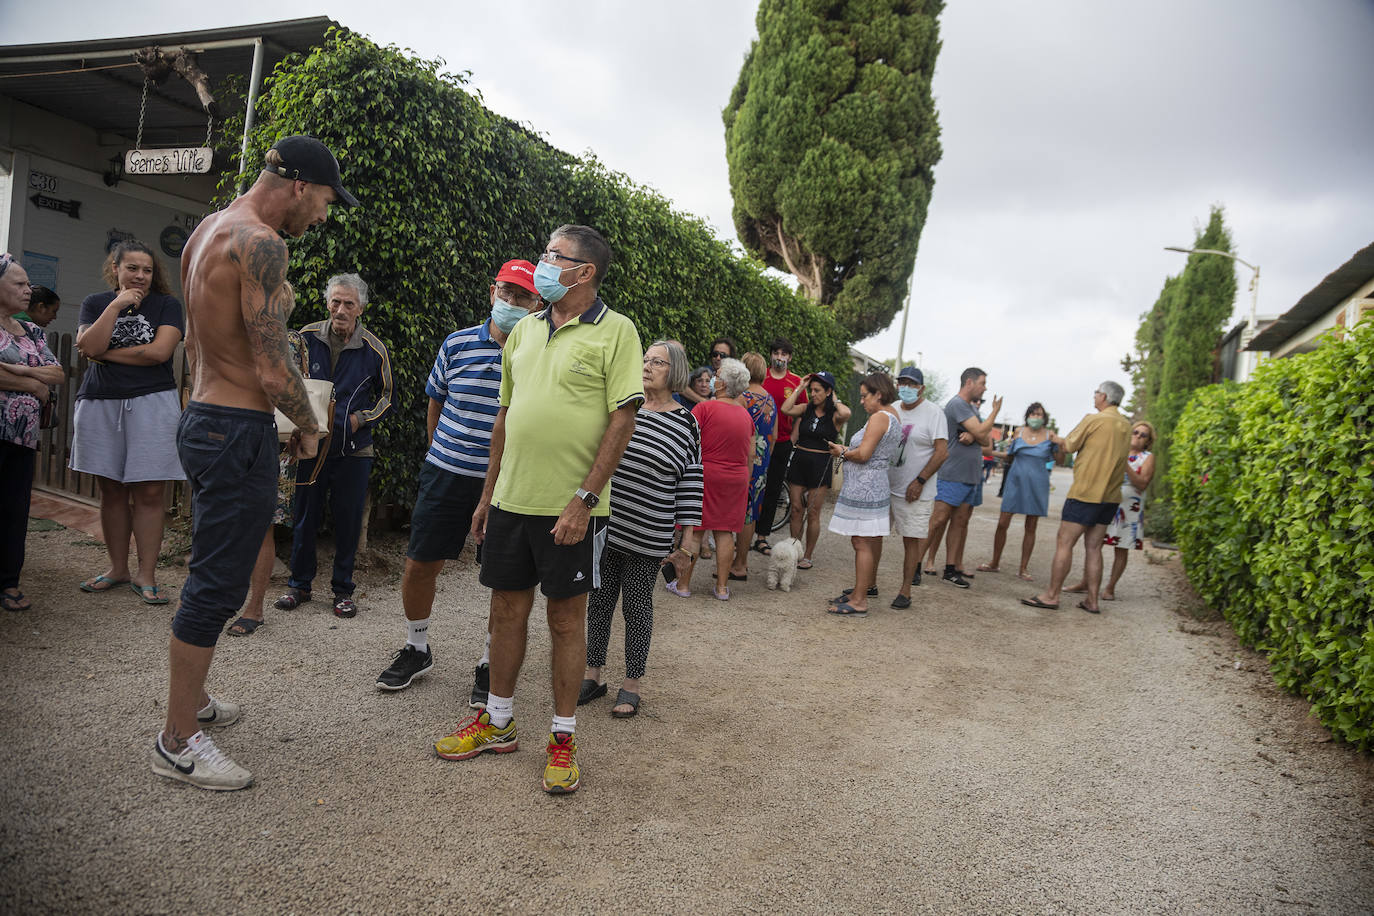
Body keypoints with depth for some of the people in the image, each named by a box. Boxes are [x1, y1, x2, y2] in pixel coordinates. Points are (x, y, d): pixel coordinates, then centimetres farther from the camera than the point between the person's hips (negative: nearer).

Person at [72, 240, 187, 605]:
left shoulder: (165, 305, 4)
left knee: (149, 492, -5)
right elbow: (90, 347, -6)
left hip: (152, 403, -3)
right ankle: (117, 568, 18)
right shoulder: (96, 303, 11)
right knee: (112, 491, 7)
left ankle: (146, 574, 1)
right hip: (100, 404, 3)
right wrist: (117, 306, -9)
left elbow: (160, 351, -10)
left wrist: (107, 353, -4)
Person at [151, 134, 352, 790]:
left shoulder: (206, 230, 13)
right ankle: (178, 742, 12)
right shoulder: (260, 242, -18)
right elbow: (274, 371, -22)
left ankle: (192, 699, 36)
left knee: (212, 577, 21)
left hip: (202, 418, 10)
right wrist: (308, 429, -5)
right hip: (239, 432, -10)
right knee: (216, 587, -1)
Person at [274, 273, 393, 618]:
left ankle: (343, 589, 19)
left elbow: (385, 396, 8)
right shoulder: (307, 337, 0)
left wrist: (361, 418, -8)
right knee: (304, 516, 9)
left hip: (353, 449, -1)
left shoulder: (374, 349, -3)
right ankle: (299, 584, 25)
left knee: (348, 520, 5)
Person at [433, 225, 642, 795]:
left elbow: (622, 420, -12)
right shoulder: (524, 330, 13)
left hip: (571, 506, -5)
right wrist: (488, 493, 16)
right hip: (513, 499, 6)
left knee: (566, 619, 5)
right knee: (507, 610, 13)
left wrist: (584, 499, -18)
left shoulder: (615, 331, -6)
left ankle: (563, 738, 20)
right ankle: (497, 724, 30)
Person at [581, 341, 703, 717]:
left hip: (648, 538, -3)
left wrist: (687, 543, -6)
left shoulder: (686, 422, -4)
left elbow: (691, 483, -4)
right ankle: (594, 675, 27)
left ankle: (631, 686, 21)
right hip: (604, 529, 3)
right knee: (599, 600, 12)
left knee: (637, 607, 7)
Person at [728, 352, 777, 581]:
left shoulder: (743, 398, -14)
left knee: (742, 513, -2)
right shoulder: (771, 400, 10)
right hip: (762, 462, 8)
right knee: (750, 512, 15)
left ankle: (739, 567, 3)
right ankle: (743, 560, 24)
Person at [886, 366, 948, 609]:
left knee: (911, 539, -1)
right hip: (884, 485, 6)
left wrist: (919, 481, -15)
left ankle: (905, 591, 9)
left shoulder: (933, 413, -7)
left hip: (914, 491, -6)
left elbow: (942, 452, -12)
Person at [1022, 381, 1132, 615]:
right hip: (1110, 496, 7)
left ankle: (1052, 595, -1)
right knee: (1093, 547, 11)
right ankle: (1092, 600, 12)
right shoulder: (1126, 427, 12)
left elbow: (1070, 445, -3)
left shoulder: (1093, 420, -10)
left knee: (1064, 543, -3)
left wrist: (1057, 439, 19)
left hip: (1085, 492, -7)